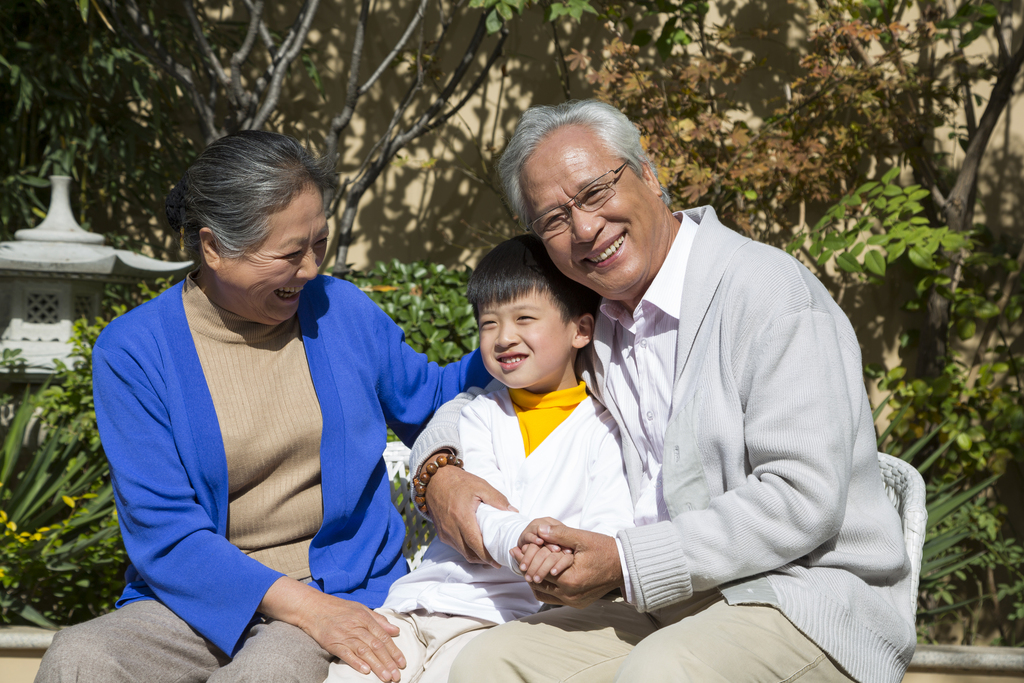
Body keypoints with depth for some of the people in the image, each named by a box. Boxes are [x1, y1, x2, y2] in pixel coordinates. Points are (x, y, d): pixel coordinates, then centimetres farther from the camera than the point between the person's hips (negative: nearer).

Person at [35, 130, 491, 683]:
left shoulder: (343, 310, 6)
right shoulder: (132, 352, -5)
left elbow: (431, 403, 24)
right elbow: (163, 533, -11)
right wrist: (300, 605, -22)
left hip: (342, 590, 0)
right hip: (200, 598, 1)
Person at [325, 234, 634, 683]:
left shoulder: (601, 424, 6)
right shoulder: (480, 415, 17)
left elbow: (611, 521, -6)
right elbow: (480, 507, 0)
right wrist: (520, 537, -26)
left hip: (503, 613, -4)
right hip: (424, 595, 4)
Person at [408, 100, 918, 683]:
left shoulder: (772, 292, -12)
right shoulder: (592, 319, 12)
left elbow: (804, 498, -19)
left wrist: (626, 564, -19)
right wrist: (438, 470, 2)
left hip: (807, 597, -7)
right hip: (663, 607, 7)